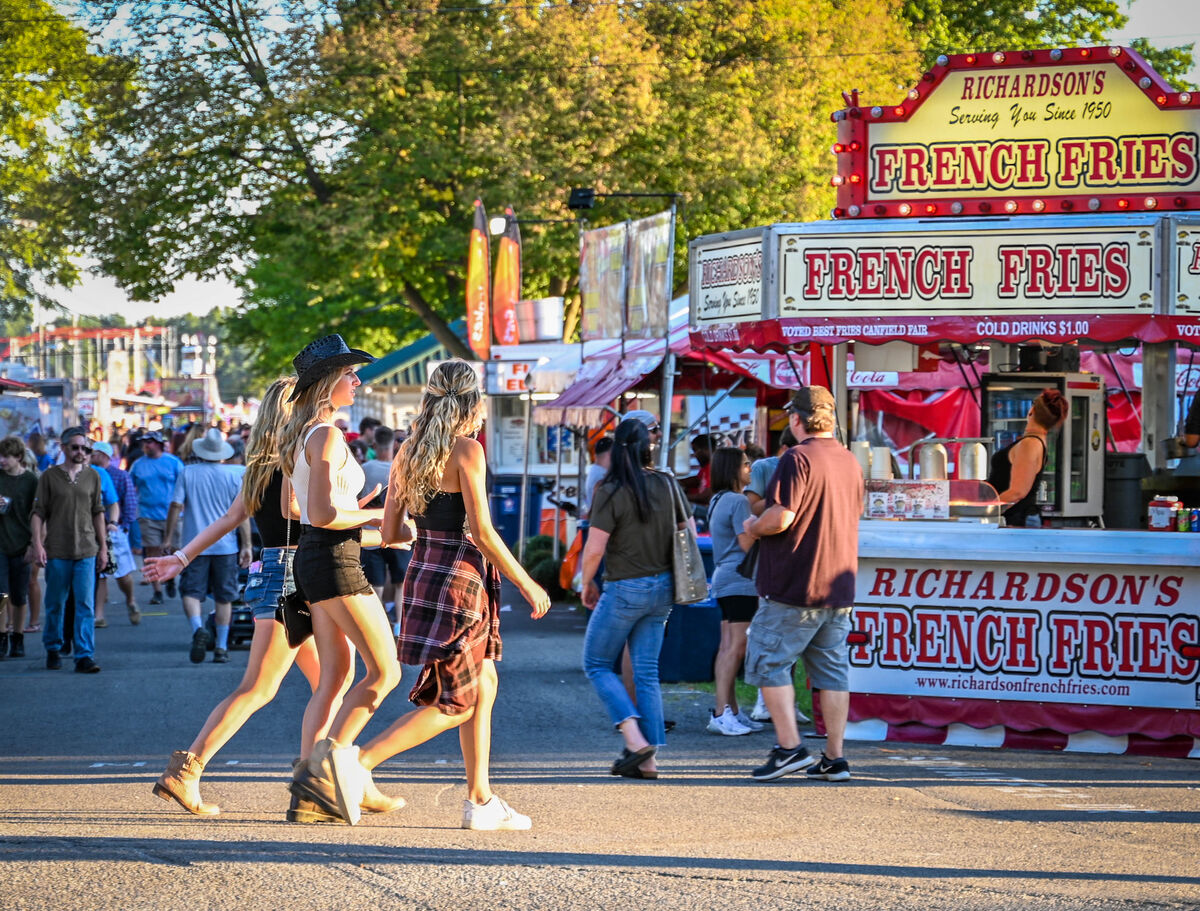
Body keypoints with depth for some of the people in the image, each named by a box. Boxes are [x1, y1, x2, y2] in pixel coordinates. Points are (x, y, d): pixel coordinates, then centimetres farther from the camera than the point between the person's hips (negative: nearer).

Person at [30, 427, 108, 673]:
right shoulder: (50, 476, 1)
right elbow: (38, 513, 1)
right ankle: (53, 650, 23)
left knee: (85, 605, -6)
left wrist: (103, 546, 12)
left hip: (86, 551, 1)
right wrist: (38, 545, -8)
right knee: (55, 604, 7)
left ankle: (85, 655, -7)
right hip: (57, 551, -1)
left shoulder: (92, 477, 9)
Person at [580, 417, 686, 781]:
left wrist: (586, 585, 0)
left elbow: (594, 549, -17)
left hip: (625, 589, -6)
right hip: (662, 588, 6)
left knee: (597, 663, 9)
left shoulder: (611, 491, -15)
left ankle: (635, 740, -6)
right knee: (646, 672, 9)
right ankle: (649, 760, 6)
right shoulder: (668, 485, 1)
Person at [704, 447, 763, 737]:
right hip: (740, 581, -10)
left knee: (727, 648, 9)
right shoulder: (738, 501, -13)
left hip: (723, 579, 10)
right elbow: (747, 544, -15)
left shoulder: (717, 501, 17)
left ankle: (731, 711, 11)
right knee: (736, 648, -11)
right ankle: (722, 713, -13)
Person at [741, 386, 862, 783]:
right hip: (839, 587, 8)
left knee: (769, 662, 1)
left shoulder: (798, 458, -13)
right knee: (832, 670, 9)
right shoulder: (850, 461, 12)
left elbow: (781, 517, -21)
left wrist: (752, 526, 0)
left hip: (794, 587, -8)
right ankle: (834, 757, 8)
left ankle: (789, 747, -6)